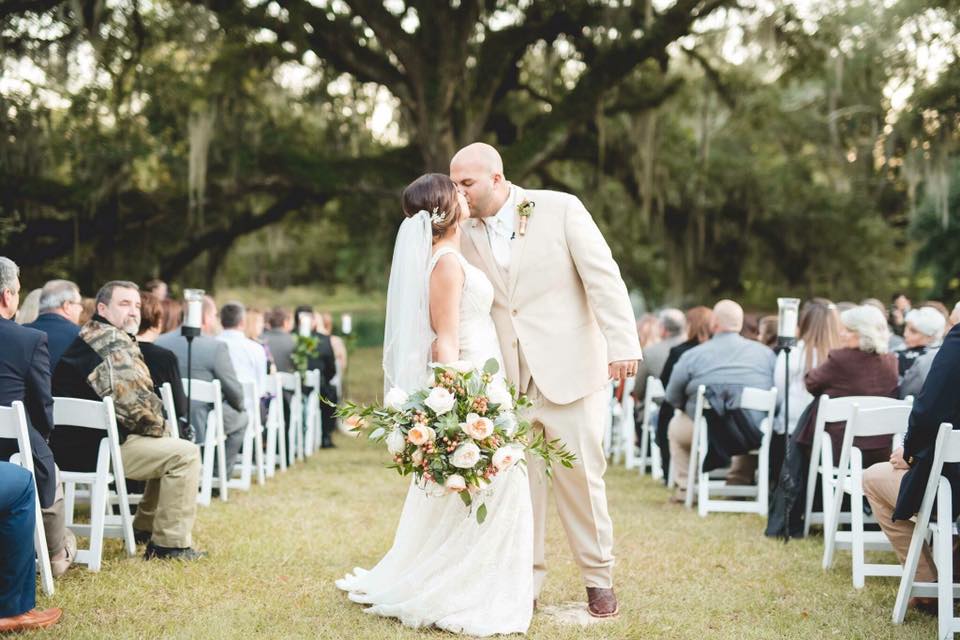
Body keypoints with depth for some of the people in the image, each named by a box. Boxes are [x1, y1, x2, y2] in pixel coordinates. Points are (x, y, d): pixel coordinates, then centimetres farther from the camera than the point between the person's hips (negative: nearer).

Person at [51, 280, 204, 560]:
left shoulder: (85, 337, 19)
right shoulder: (113, 341, -14)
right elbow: (136, 400, -22)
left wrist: (155, 429, 10)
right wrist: (157, 428, -3)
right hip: (94, 448, -11)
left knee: (167, 449, 25)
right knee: (185, 454, -10)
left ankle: (144, 527, 32)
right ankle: (170, 544, -6)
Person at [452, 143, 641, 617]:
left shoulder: (560, 209, -5)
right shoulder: (466, 233, 7)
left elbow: (604, 277, -8)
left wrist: (623, 344, -17)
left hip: (569, 370, -3)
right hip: (508, 380, 4)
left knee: (580, 477, 2)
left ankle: (599, 579, 16)